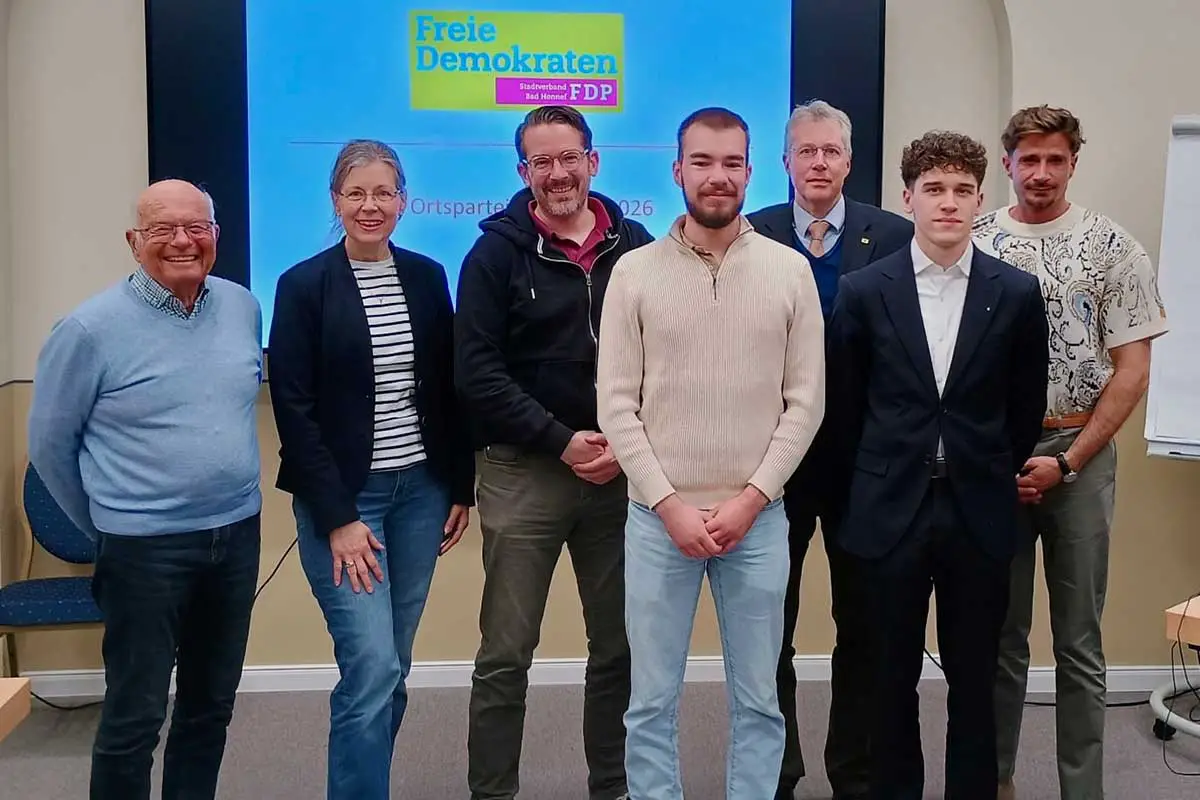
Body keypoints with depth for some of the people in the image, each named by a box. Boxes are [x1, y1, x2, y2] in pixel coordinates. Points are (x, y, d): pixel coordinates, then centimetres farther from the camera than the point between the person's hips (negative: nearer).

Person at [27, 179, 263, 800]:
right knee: (134, 716, 5)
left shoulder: (244, 307, 2)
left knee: (212, 704, 17)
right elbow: (49, 443, -2)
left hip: (237, 535, 5)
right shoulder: (91, 328, -12)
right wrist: (104, 525, 6)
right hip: (144, 548, -5)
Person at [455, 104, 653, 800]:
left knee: (621, 648, 11)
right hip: (525, 472, -2)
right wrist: (563, 442, -15)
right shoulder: (497, 253, -1)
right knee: (505, 656, 3)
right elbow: (478, 374, -8)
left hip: (623, 472, 3)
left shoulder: (637, 247, 5)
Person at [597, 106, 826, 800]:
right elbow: (618, 405, -2)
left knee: (758, 700, 12)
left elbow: (805, 401, 0)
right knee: (652, 702, 9)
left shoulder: (791, 270, 1)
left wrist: (750, 499, -8)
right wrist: (670, 504, -9)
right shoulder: (635, 271, 0)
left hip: (758, 519, 1)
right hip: (659, 517, 0)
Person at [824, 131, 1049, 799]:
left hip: (979, 512, 0)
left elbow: (1026, 409, 7)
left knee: (975, 679, 9)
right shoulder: (864, 291, -2)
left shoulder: (1017, 294, -1)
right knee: (893, 676, 11)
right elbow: (844, 407, 5)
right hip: (892, 511, 0)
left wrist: (998, 479, 10)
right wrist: (864, 493, 9)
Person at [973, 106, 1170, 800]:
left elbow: (1132, 372, -2)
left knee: (1079, 642, 6)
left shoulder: (1114, 248, 0)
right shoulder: (977, 244, 3)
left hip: (1081, 454, -1)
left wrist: (1067, 460, -9)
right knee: (1000, 633, 10)